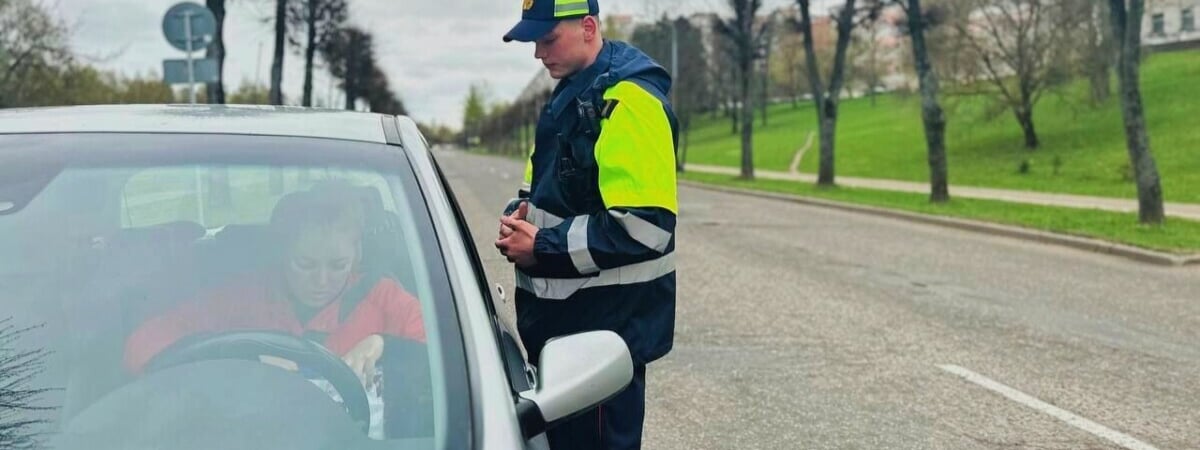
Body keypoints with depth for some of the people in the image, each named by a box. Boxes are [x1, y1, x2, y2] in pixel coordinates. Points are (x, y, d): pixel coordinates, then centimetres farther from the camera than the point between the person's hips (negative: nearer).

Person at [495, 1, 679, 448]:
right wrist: (519, 216, 2)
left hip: (609, 324, -9)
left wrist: (544, 247, -19)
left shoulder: (629, 100, -18)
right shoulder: (570, 93, 13)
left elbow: (644, 226, -26)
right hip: (560, 314, 10)